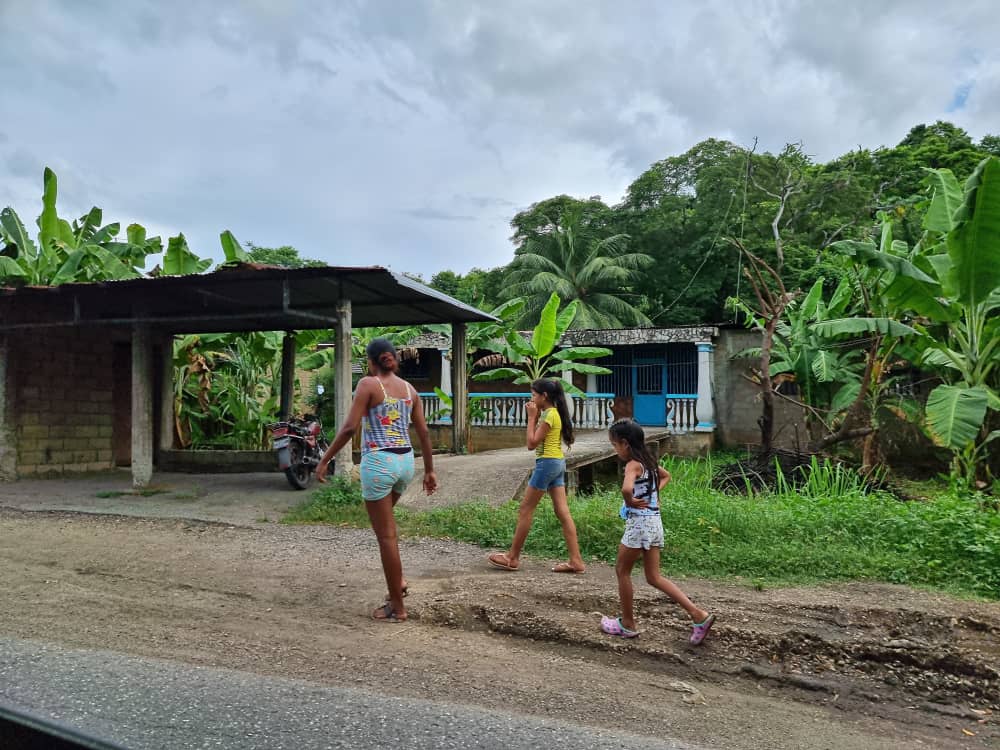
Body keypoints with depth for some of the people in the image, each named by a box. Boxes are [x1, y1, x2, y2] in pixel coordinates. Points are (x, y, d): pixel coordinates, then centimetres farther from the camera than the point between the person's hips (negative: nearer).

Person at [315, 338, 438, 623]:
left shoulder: (368, 384, -7)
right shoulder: (409, 389, 9)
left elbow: (349, 427, -14)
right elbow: (424, 432, 9)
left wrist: (325, 459, -6)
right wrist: (429, 470, 16)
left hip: (378, 462, -6)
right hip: (405, 461, 6)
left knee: (386, 535, 3)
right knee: (385, 522, 29)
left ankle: (397, 608, 11)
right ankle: (397, 581, 24)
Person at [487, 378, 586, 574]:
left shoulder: (550, 415, -15)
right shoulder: (554, 413, 13)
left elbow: (532, 443, -16)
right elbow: (537, 440, 16)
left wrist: (532, 417, -11)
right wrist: (535, 417, 8)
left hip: (547, 463, -10)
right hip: (557, 463, 10)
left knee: (525, 510, 1)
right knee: (563, 512, 6)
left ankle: (512, 557, 10)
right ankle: (576, 561, 4)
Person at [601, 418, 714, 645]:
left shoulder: (633, 465, -16)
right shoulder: (649, 461, 11)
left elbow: (627, 488, -37)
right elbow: (666, 476, 31)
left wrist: (630, 502, -17)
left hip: (639, 522, -9)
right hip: (654, 522, 9)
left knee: (622, 570, 10)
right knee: (654, 577, 11)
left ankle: (628, 624, 20)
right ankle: (699, 615, 3)